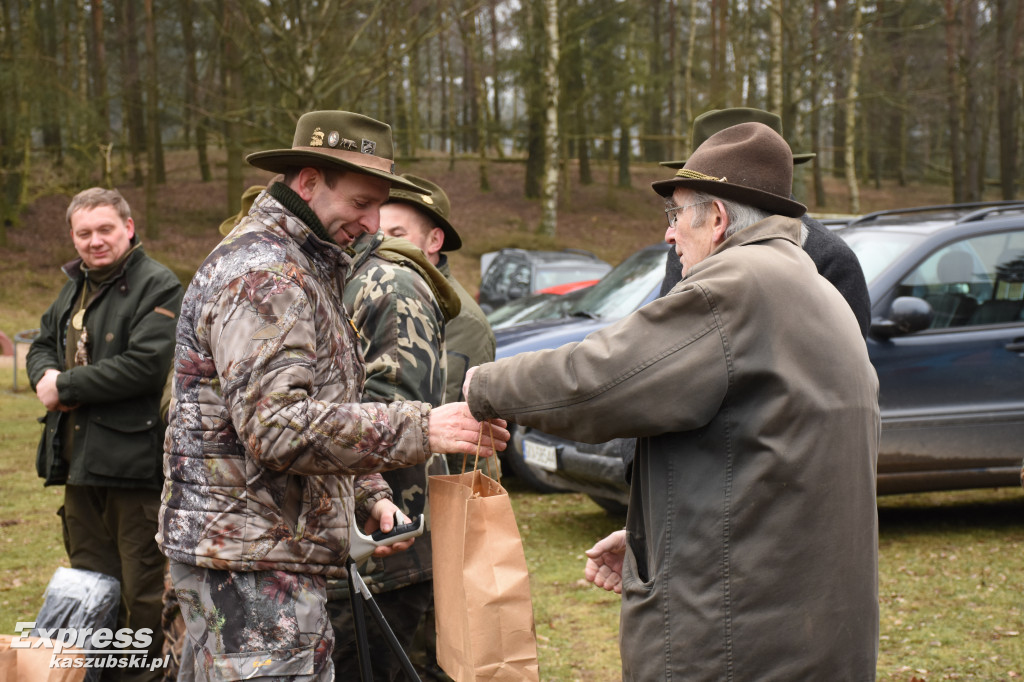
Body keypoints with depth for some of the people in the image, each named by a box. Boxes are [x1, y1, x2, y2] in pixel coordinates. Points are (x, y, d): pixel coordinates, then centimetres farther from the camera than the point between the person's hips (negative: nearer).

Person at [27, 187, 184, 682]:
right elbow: (42, 345, 24)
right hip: (79, 459, 8)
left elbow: (145, 364, -23)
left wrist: (66, 386, -15)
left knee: (143, 590, -1)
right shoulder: (76, 286, 16)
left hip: (132, 459, -8)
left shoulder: (157, 287, -11)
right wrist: (46, 376, -1)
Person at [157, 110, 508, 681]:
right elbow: (277, 425, -26)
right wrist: (422, 430, -29)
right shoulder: (260, 272, -15)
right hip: (249, 561, -11)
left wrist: (370, 499, 13)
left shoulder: (309, 270, 20)